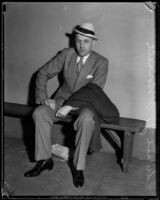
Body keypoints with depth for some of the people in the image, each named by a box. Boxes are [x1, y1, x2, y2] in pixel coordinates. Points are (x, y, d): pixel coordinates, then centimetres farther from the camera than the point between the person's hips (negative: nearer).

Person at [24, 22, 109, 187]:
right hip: (63, 98, 3)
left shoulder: (101, 62, -10)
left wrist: (70, 106, -25)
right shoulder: (66, 54, -2)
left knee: (86, 119, -37)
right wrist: (44, 98, -12)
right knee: (39, 113, -23)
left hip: (85, 103, -3)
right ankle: (44, 160, -10)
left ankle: (78, 167, -20)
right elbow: (43, 73, 2)